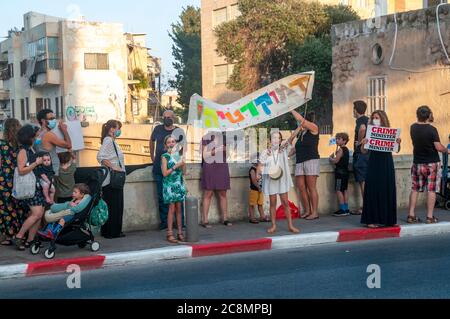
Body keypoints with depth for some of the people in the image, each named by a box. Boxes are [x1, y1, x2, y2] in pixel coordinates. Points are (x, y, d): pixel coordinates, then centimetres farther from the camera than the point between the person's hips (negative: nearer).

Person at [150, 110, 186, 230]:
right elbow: (152, 141, 24)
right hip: (159, 168, 2)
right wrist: (152, 156, 19)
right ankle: (164, 221, 14)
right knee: (162, 196, 6)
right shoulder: (158, 129, 6)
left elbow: (181, 150, 8)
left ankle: (180, 222, 3)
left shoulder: (179, 132, 0)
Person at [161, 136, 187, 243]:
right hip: (169, 185, -4)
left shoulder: (178, 155, 10)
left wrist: (183, 163, -6)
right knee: (172, 209, -5)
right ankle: (170, 234, -1)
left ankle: (180, 233, 10)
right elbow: (165, 173, -9)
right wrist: (175, 166, -14)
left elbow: (183, 172, 12)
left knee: (179, 209, 6)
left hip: (179, 184, 4)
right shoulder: (165, 156, -2)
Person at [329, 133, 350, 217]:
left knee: (338, 190, -7)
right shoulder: (346, 150, 14)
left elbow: (335, 161, -17)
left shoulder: (340, 150, -13)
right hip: (345, 172, 9)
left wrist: (331, 158, 0)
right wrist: (334, 157, 13)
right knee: (344, 190, 11)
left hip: (340, 172, -9)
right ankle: (346, 209, 13)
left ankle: (342, 209, -9)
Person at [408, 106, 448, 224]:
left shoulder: (413, 128, 0)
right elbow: (439, 147, -17)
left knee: (415, 189, 10)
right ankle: (430, 217, 0)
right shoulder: (432, 129, -16)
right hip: (432, 163, -5)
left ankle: (411, 215, 9)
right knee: (431, 190, 0)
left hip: (417, 163, 5)